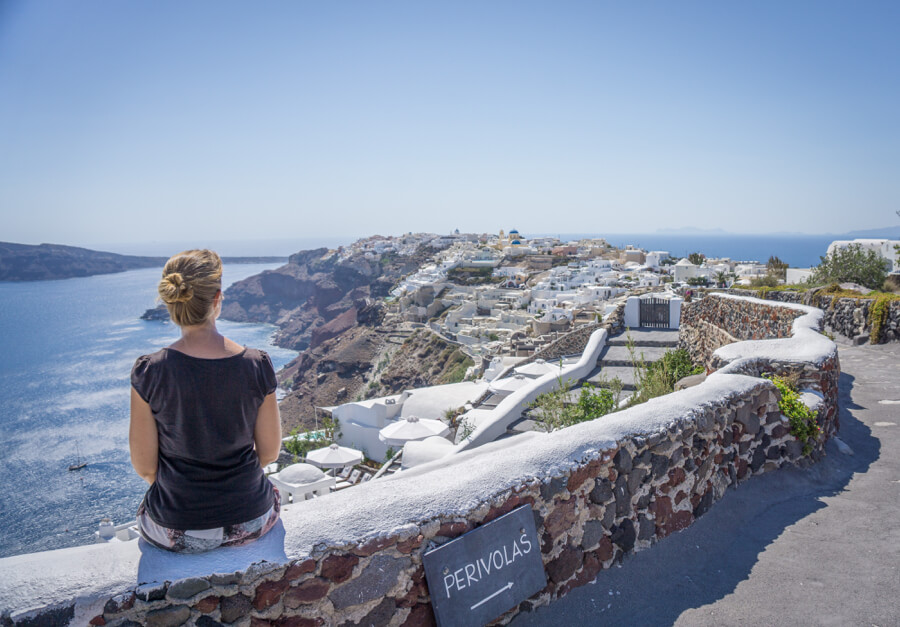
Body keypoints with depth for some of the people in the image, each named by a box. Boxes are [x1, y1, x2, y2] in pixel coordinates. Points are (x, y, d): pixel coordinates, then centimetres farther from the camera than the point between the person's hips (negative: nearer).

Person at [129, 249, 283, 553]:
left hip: (177, 532, 0)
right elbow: (269, 453, -5)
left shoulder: (149, 372, -18)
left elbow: (144, 467, -8)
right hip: (251, 522, 1)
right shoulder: (257, 365, -16)